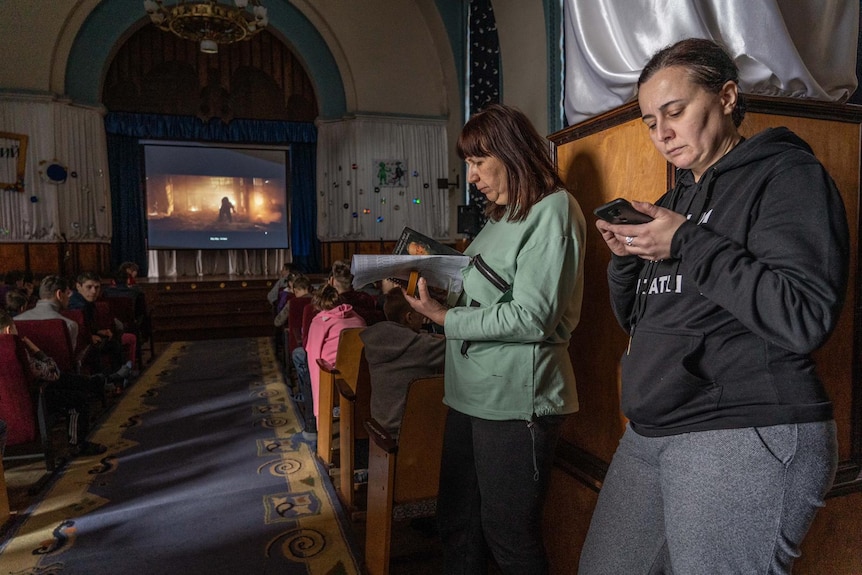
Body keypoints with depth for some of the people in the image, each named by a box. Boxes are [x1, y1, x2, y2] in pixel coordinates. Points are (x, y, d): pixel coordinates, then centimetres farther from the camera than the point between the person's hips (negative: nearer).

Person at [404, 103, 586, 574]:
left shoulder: (552, 208, -10)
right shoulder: (502, 216, 17)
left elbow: (532, 318, -18)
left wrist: (445, 318, -13)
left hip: (515, 399, -8)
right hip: (471, 393, 8)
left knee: (509, 536, 7)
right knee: (457, 524, 17)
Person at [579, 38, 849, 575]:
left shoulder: (787, 175, -5)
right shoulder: (677, 197, 16)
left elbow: (805, 320, -18)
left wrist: (687, 243, -17)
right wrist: (627, 256, -2)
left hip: (743, 437, -7)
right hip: (649, 433, 8)